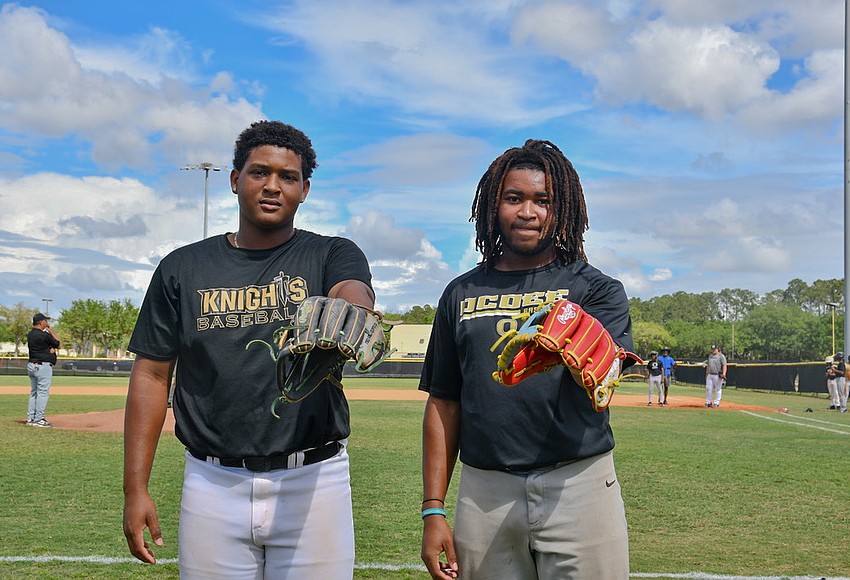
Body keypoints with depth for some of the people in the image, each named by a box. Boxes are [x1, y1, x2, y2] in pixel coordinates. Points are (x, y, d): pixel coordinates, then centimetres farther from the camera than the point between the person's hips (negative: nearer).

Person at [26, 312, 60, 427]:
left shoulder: (30, 335, 10)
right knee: (43, 392, -6)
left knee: (34, 392, 14)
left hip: (31, 365, 9)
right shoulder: (44, 335, -16)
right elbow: (58, 345, -3)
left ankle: (30, 418, 15)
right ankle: (39, 419, -7)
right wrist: (51, 332, 4)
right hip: (43, 366, -9)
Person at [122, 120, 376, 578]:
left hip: (314, 483, -1)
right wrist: (135, 488, -1)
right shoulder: (183, 267, 7)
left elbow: (354, 294, -22)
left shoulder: (332, 255, 2)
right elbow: (152, 376, 6)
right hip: (212, 485, 1)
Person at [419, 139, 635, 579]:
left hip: (579, 487, -2)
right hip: (484, 492, 2)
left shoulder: (596, 288, 4)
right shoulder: (462, 293, 11)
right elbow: (443, 406, 12)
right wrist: (433, 509, 6)